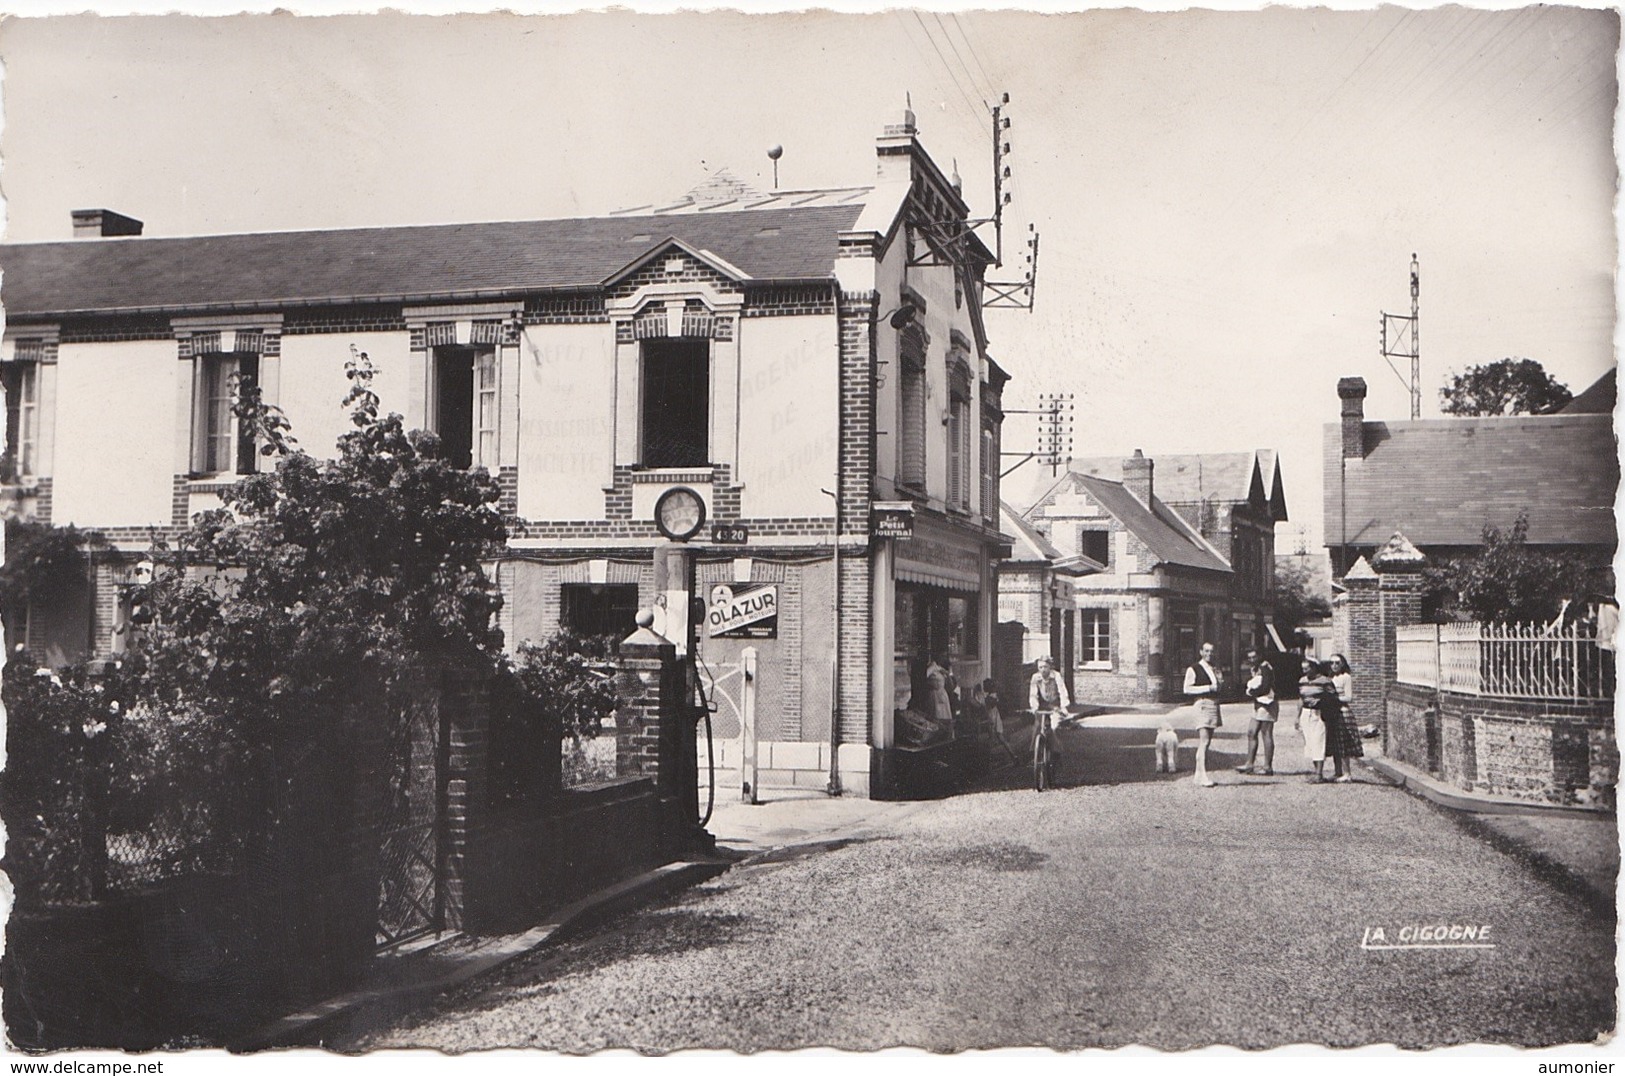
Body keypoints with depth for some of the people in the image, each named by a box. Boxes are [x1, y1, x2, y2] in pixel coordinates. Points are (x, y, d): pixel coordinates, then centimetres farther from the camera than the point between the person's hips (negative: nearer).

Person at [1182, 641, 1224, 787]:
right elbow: (1187, 689, -12)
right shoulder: (1193, 669, -5)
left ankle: (1199, 774, 17)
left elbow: (1221, 688, 29)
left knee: (1206, 742, 10)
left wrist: (1221, 681, 6)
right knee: (1203, 742, -16)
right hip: (1202, 703, -8)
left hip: (1214, 703, 8)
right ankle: (1203, 776, -21)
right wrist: (1208, 688, -15)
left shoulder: (1215, 669, 18)